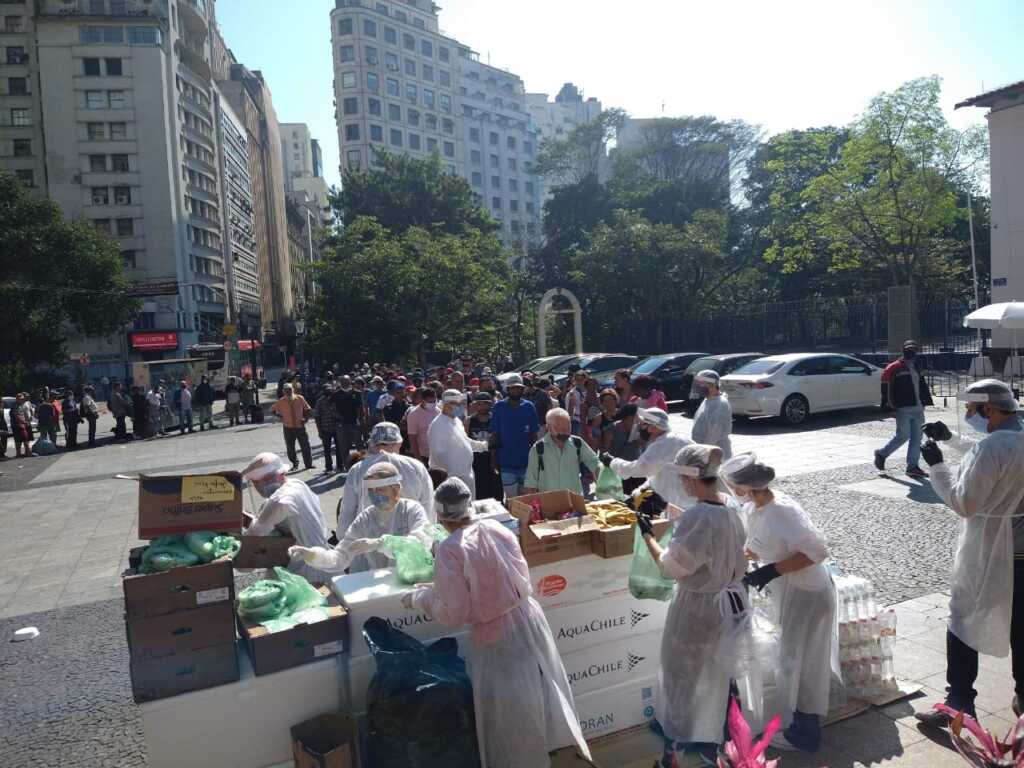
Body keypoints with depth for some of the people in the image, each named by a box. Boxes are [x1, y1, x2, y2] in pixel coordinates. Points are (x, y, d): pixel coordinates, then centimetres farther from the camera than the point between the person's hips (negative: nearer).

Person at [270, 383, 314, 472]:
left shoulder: (300, 398, -3)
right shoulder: (281, 402, -3)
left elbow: (308, 409, 8)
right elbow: (272, 409, 12)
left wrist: (306, 419, -6)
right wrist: (279, 416, 0)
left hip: (300, 426, 0)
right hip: (288, 428, 0)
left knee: (305, 446, 0)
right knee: (290, 448, 4)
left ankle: (308, 464, 10)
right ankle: (295, 464, 18)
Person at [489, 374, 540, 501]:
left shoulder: (529, 407, 3)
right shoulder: (499, 407, -2)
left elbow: (534, 434, 7)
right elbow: (494, 434, 1)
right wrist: (494, 458, -2)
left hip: (526, 460, 2)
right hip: (507, 461, -2)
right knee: (511, 498, 2)